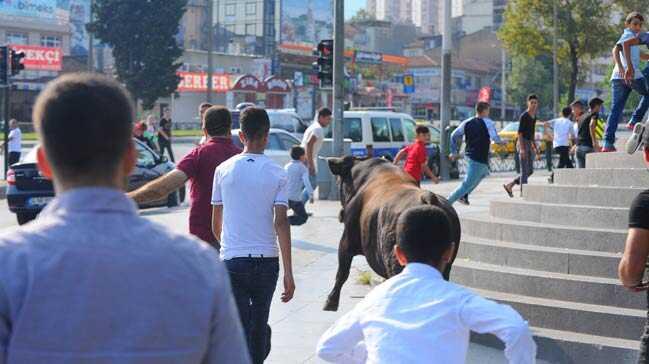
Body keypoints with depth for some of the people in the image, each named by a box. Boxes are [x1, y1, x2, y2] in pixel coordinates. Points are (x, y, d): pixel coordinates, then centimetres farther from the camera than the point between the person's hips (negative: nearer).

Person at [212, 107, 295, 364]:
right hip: (266, 259, 0)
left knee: (239, 327, 0)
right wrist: (288, 273, -7)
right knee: (260, 323, 18)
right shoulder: (277, 174, -4)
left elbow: (216, 222, 8)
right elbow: (281, 222, -9)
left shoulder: (224, 170, 1)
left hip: (232, 259, 0)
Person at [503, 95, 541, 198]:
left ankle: (509, 186, 17)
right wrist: (522, 148, -25)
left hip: (530, 144, 9)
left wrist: (535, 148, 21)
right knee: (525, 171, -8)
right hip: (523, 143, -9)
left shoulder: (534, 117, 14)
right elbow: (520, 132, -17)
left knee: (530, 171, 9)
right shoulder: (524, 116, -11)